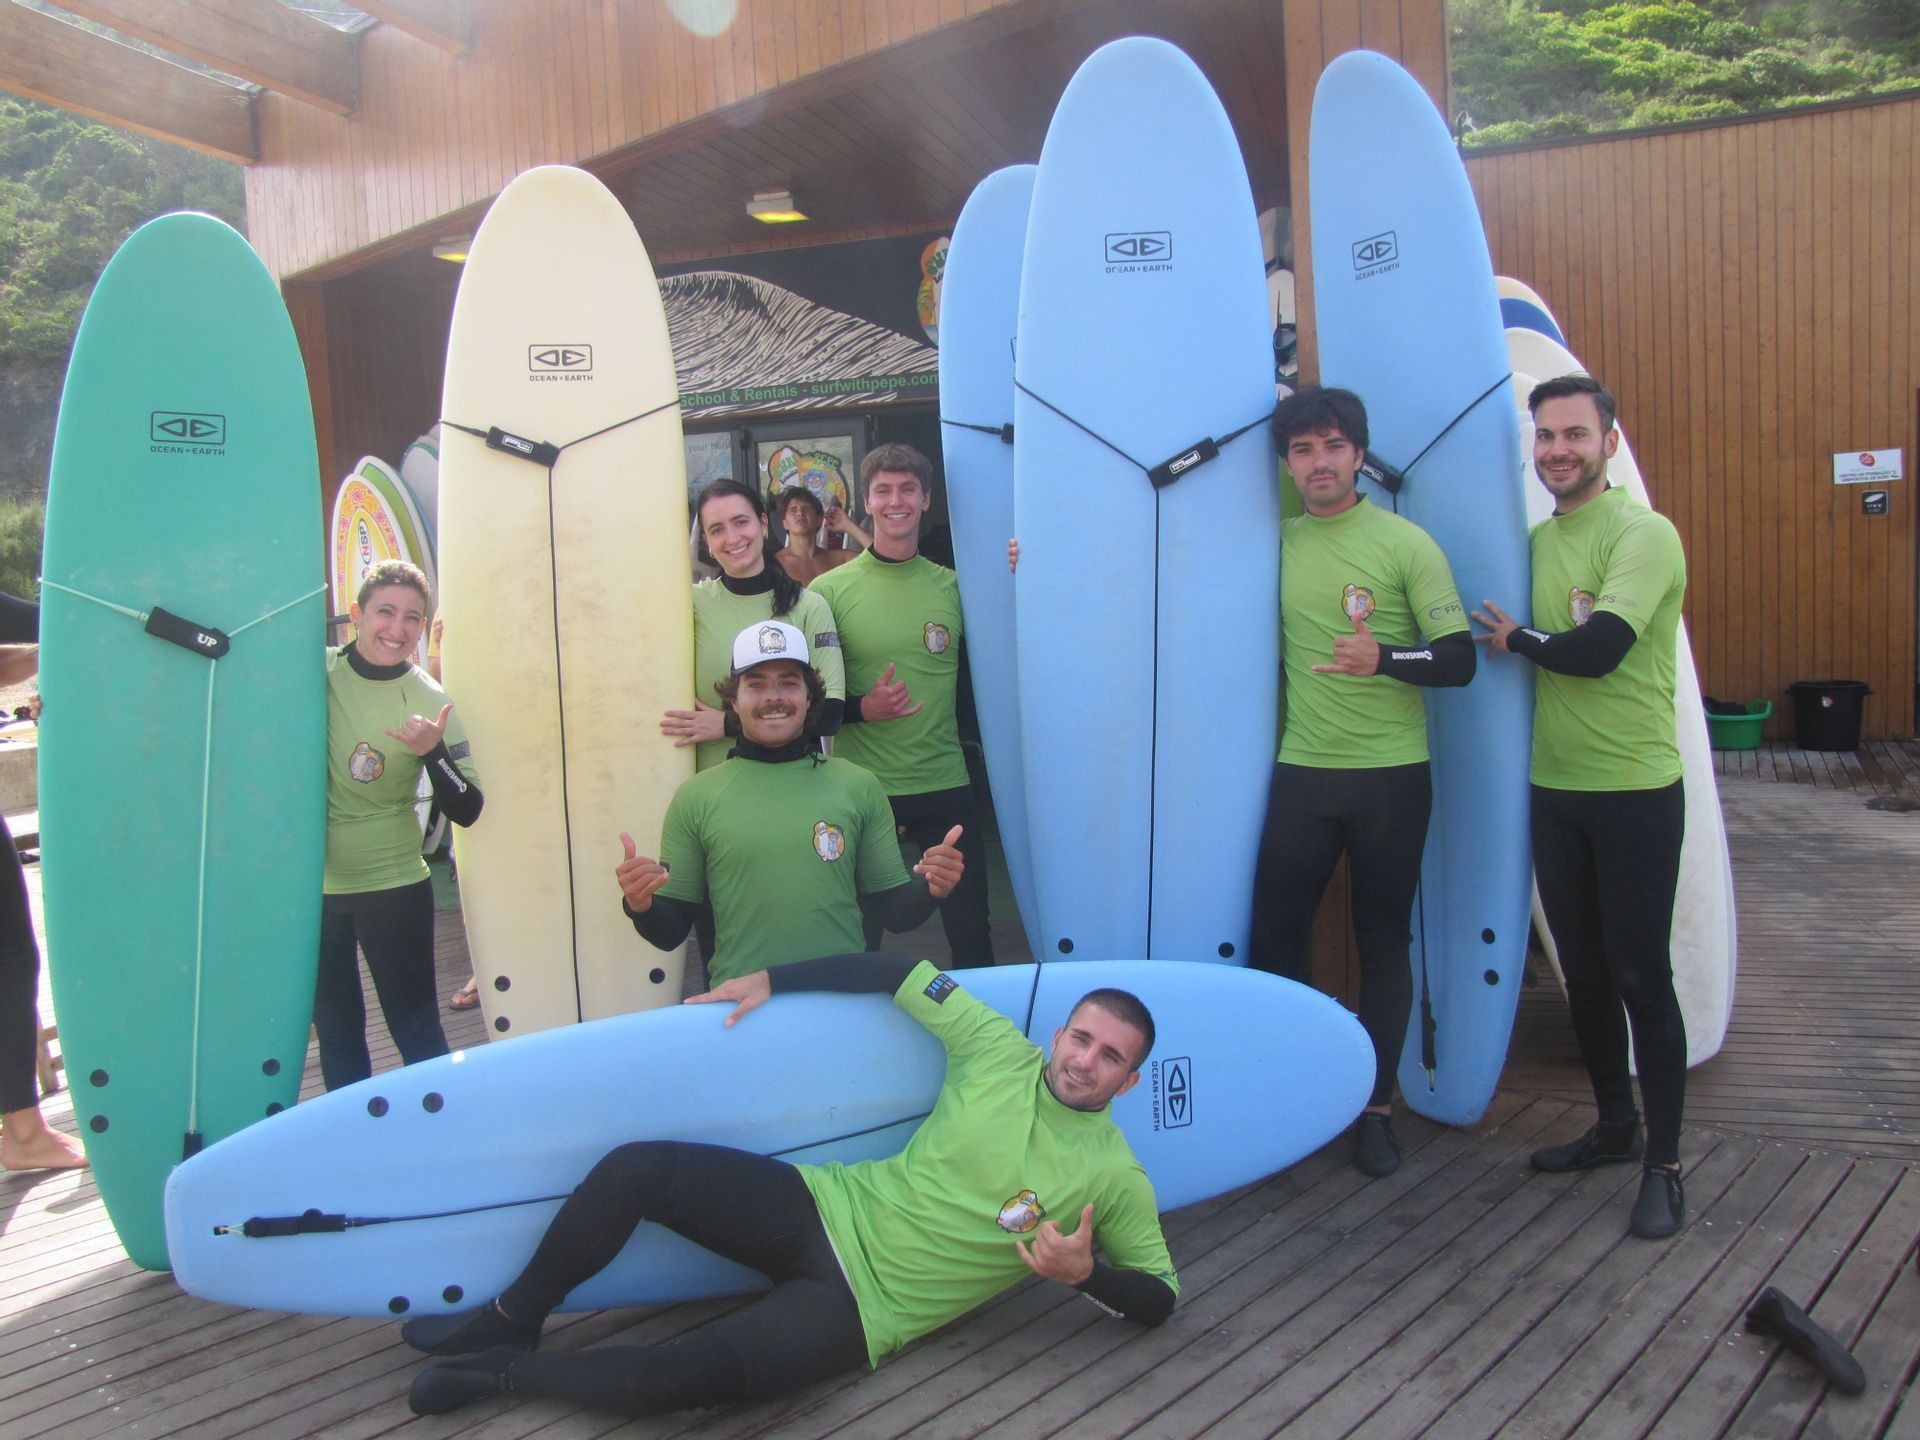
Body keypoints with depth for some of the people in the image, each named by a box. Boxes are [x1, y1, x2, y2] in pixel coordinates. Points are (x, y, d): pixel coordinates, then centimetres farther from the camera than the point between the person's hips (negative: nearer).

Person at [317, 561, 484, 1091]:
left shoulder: (429, 701, -10)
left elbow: (466, 812, -12)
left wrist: (433, 751, -27)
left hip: (393, 886, -2)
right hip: (312, 883, 2)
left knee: (416, 1027, 3)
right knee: (335, 1028, 15)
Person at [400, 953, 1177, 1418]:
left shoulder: (1116, 1180, -4)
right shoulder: (1002, 1052, 0)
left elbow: (1158, 1299, 2)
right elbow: (904, 975, 4)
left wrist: (1084, 1272, -18)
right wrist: (770, 980, 1)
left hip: (867, 1304, -3)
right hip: (827, 1206, 4)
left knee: (676, 1378, -28)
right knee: (637, 1166, -15)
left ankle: (506, 1370, -1)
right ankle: (513, 1319, 10)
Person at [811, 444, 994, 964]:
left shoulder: (952, 586, 4)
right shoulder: (828, 590, -4)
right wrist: (861, 708, -19)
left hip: (946, 784, 2)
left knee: (971, 927, 13)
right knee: (857, 934, 11)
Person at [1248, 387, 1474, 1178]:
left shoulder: (1406, 542, -4)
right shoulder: (1278, 542, 7)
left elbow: (1459, 660, -6)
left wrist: (1384, 657, -24)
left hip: (1391, 774, -3)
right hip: (1302, 771, 3)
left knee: (1384, 942, 7)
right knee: (1274, 934, 4)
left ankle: (1376, 1108, 21)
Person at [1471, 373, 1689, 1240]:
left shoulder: (1643, 534, -12)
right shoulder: (1539, 539, 11)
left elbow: (1596, 650, -22)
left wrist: (1516, 637, -7)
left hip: (1636, 791, -7)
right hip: (1554, 788, 7)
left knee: (1641, 980, -2)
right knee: (1583, 973, 16)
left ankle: (1663, 1166, 11)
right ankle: (1615, 1127, 32)